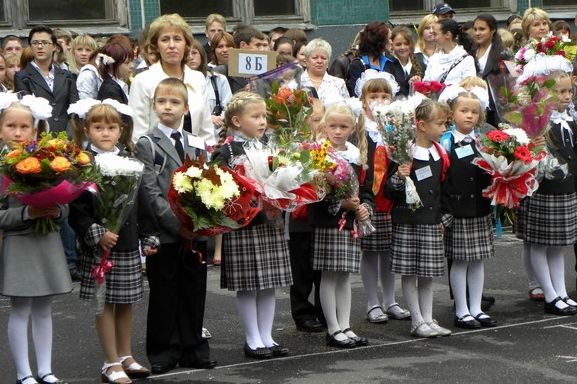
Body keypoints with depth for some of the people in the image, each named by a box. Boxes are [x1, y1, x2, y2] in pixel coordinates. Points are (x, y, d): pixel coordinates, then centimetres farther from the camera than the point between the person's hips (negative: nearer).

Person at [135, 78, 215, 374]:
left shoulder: (197, 146, 13)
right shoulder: (147, 145, -2)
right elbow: (150, 191, -10)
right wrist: (176, 224, -18)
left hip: (195, 231, 4)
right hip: (164, 232, -4)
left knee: (194, 291, 9)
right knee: (164, 293, 4)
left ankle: (193, 349, 19)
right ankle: (163, 352, 13)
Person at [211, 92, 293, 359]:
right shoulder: (226, 152, -7)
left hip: (270, 224, 6)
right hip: (242, 226, -6)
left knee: (269, 284, 9)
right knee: (247, 286, 0)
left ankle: (266, 337, 18)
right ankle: (253, 340, 10)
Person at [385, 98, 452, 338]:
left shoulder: (439, 154, 9)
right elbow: (389, 191, -11)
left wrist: (444, 214, 17)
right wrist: (398, 178, -29)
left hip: (431, 221, 6)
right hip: (407, 221, -6)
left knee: (428, 273, 10)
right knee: (409, 273, 1)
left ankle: (428, 319, 16)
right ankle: (417, 321, 7)